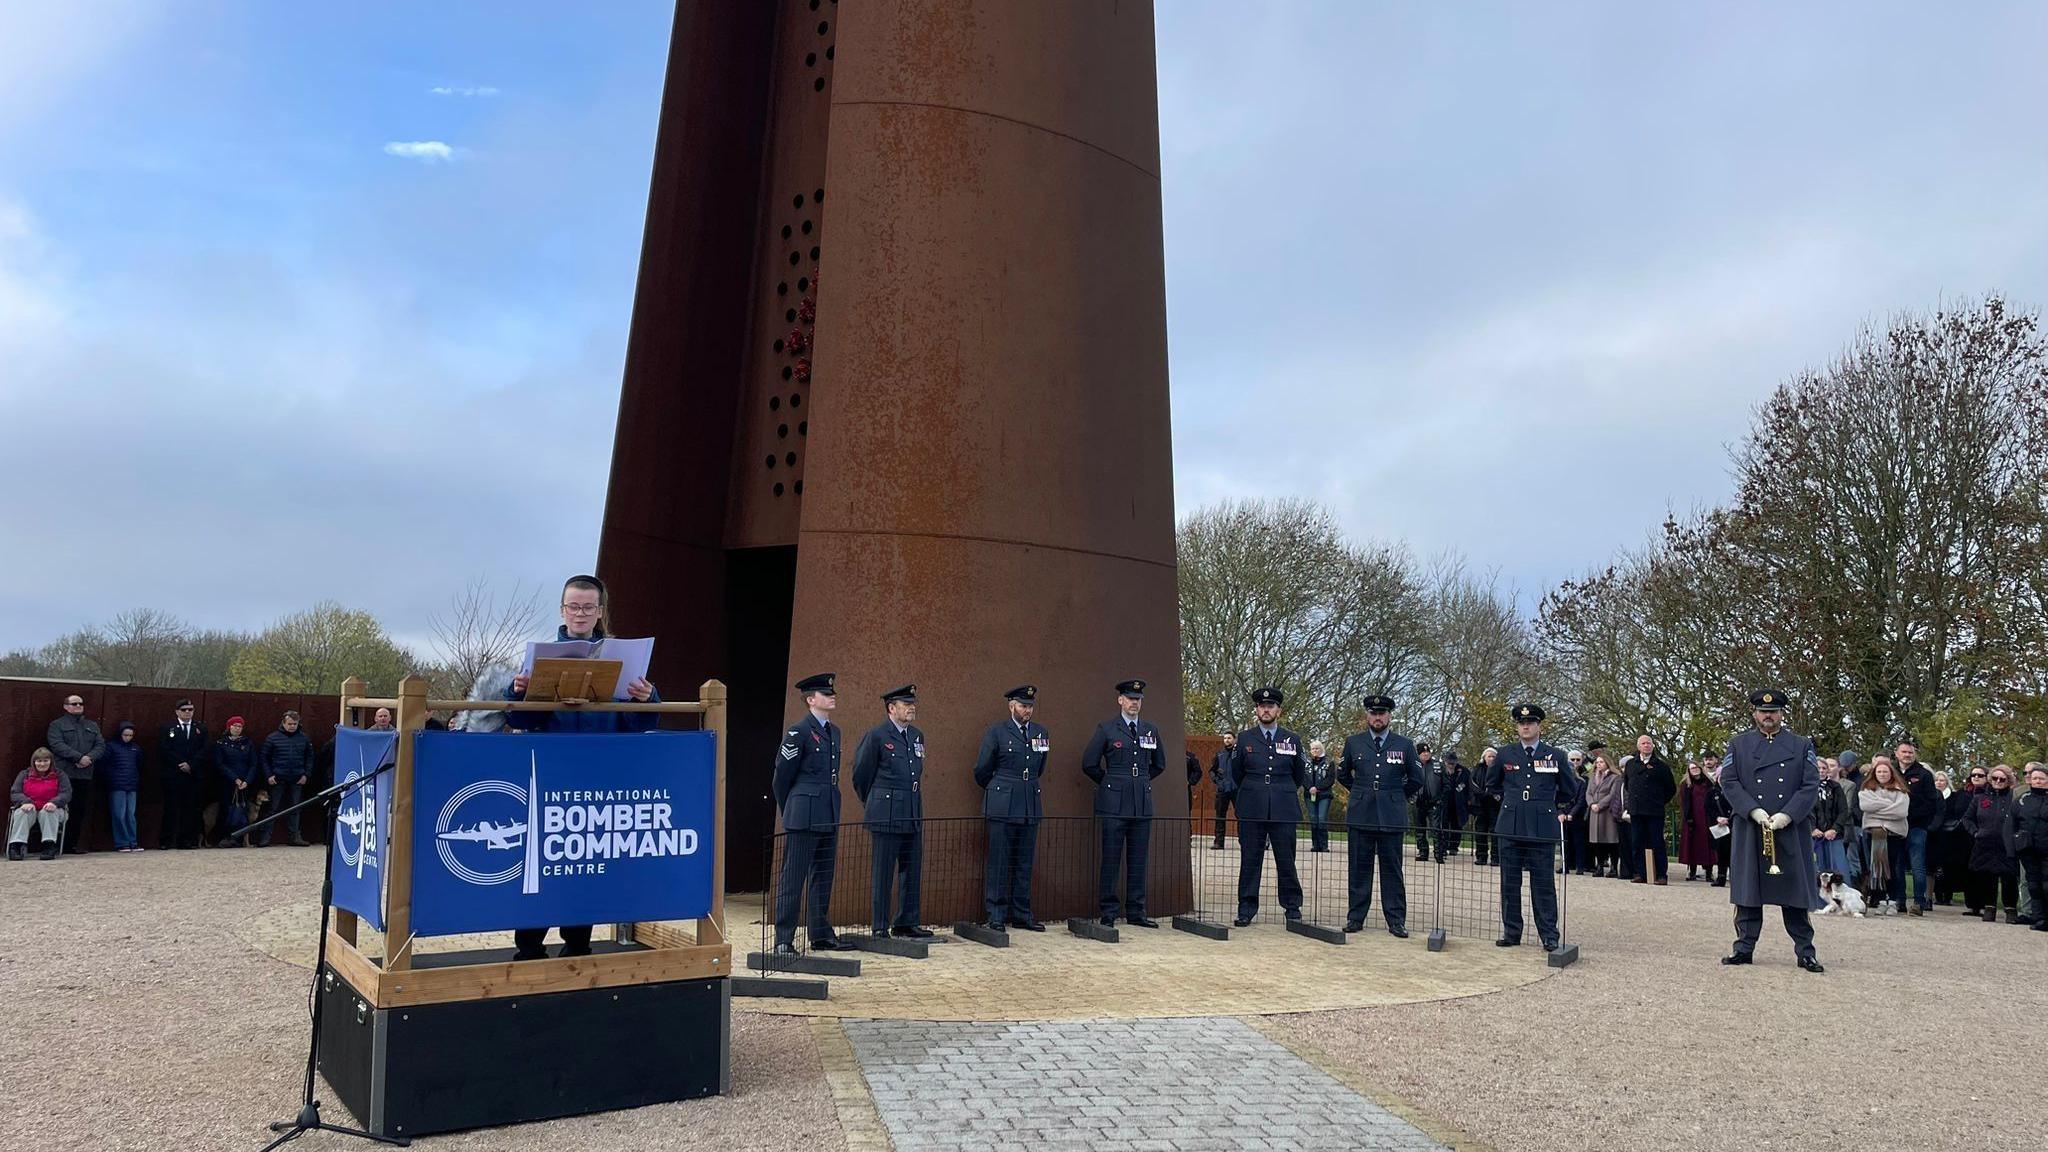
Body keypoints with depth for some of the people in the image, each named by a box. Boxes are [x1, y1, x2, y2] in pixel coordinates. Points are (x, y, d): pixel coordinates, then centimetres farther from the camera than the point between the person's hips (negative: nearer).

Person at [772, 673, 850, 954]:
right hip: (803, 819, -8)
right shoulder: (798, 732, -9)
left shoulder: (834, 731, 15)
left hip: (829, 817, 8)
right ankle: (784, 939, 3)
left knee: (823, 877, 14)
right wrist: (789, 813, 5)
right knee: (793, 878, -2)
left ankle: (821, 935, 22)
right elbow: (782, 777, -4)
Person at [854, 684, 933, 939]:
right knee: (883, 873, 1)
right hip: (886, 815, -7)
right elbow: (861, 773, 1)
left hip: (913, 814, 7)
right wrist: (872, 804, 11)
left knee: (912, 870, 11)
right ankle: (880, 928, 10)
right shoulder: (876, 736, -9)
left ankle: (907, 923, 22)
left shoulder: (917, 735, 12)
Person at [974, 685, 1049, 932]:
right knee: (999, 863, 0)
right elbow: (981, 770, 4)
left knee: (1024, 864, 9)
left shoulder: (1041, 732, 11)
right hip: (1002, 806, -4)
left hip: (1031, 806, 4)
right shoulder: (996, 732, -3)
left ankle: (1021, 915, 17)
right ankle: (996, 916, 7)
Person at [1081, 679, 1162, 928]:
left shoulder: (1151, 730, 11)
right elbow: (1089, 764, 2)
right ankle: (1108, 913, 6)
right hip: (1114, 804, -4)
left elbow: (1159, 765, 24)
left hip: (1142, 803, 4)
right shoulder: (1106, 729, -1)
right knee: (1111, 859, -1)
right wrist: (1110, 783, 7)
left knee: (1138, 860, 7)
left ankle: (1136, 912, 15)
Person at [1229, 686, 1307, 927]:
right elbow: (1236, 773, 15)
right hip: (1251, 810, 0)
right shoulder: (1244, 738, 7)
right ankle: (1246, 909, 8)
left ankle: (1292, 907, 13)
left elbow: (1300, 775, 17)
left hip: (1284, 810, 0)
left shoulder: (1292, 740, 8)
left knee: (1286, 860, 2)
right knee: (1249, 860, 2)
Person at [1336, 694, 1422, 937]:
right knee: (1359, 868, 4)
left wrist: (1397, 797, 12)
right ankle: (1356, 917, 10)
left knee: (1392, 869, 2)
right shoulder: (1353, 742, 6)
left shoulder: (1404, 744, 4)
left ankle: (1396, 920, 8)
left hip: (1391, 817, -1)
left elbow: (1416, 779, 13)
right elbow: (1342, 774, 19)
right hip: (1360, 815, 1)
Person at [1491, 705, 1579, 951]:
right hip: (1510, 827, 2)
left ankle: (1549, 936, 7)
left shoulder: (1555, 755, 4)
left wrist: (1561, 812, 17)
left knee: (1543, 883, 0)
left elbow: (1570, 790, 17)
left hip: (1543, 828, -2)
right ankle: (1511, 932, 14)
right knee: (1509, 882, 6)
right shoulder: (1505, 754, 7)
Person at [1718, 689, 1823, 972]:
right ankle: (1744, 947, 11)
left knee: (1796, 891, 2)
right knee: (1747, 889, 4)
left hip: (1792, 830, 0)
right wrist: (1754, 811, -13)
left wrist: (1786, 815, -13)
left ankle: (1805, 951, 11)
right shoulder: (1739, 744, 8)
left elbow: (1811, 785, -1)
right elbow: (1728, 782, 1)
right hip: (1750, 830, 0)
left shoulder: (1802, 745, 8)